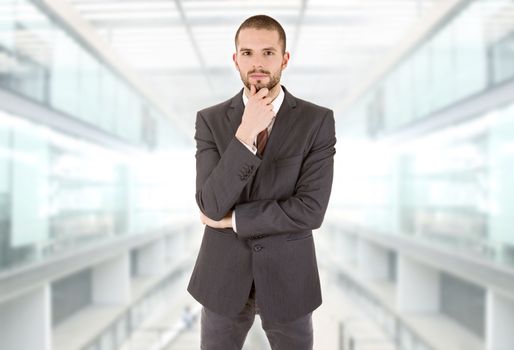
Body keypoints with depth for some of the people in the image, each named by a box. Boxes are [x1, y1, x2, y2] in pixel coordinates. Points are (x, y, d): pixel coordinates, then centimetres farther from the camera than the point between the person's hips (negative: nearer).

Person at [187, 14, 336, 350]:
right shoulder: (210, 120, -5)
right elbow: (212, 205, -17)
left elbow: (310, 210, -17)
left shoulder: (318, 121, -9)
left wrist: (231, 219, -13)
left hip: (288, 276, 0)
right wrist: (245, 133, -27)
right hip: (223, 276, 1)